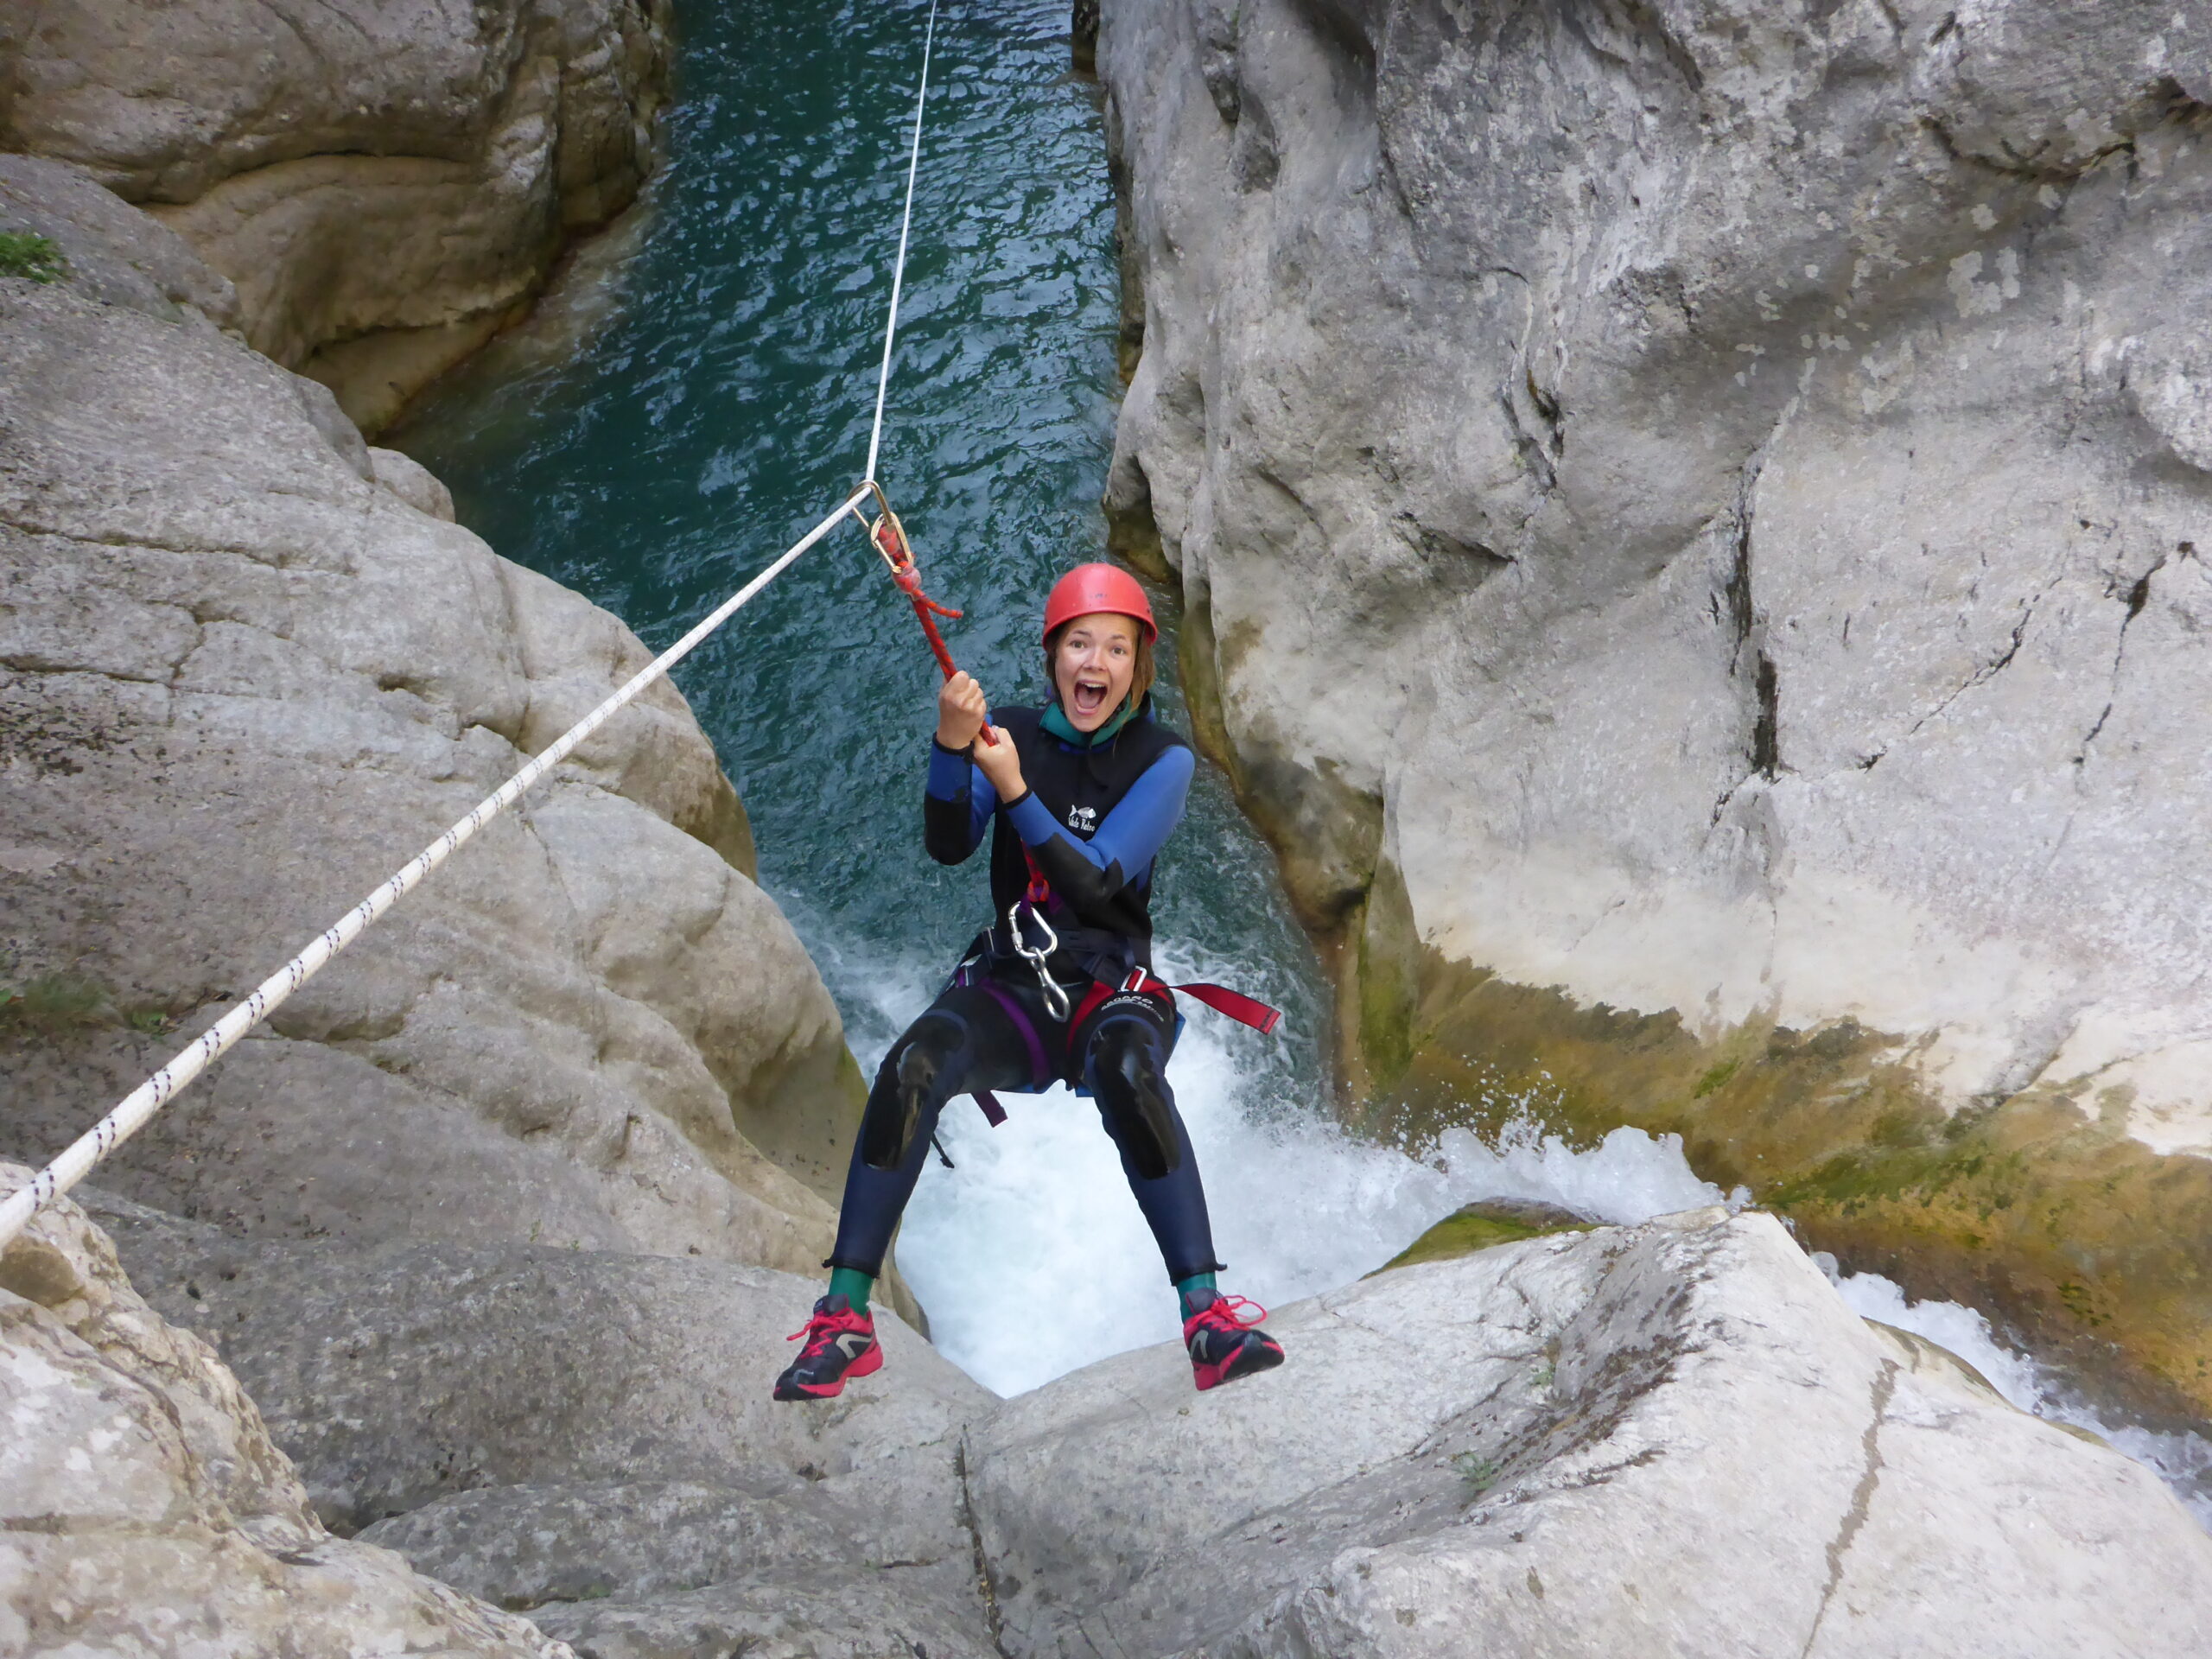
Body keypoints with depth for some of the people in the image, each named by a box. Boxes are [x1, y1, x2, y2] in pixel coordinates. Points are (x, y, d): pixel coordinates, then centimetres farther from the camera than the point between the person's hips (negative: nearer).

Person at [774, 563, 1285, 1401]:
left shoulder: (1162, 759, -2)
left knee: (1129, 1072, -37)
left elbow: (1096, 884, -15)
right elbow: (947, 846, -12)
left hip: (1110, 988, -2)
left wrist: (1015, 792, -25)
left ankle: (1209, 1322, -37)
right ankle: (845, 1320, -21)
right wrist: (951, 747, -29)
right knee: (909, 1068, -29)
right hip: (1007, 985, 2)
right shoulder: (1011, 733, 4)